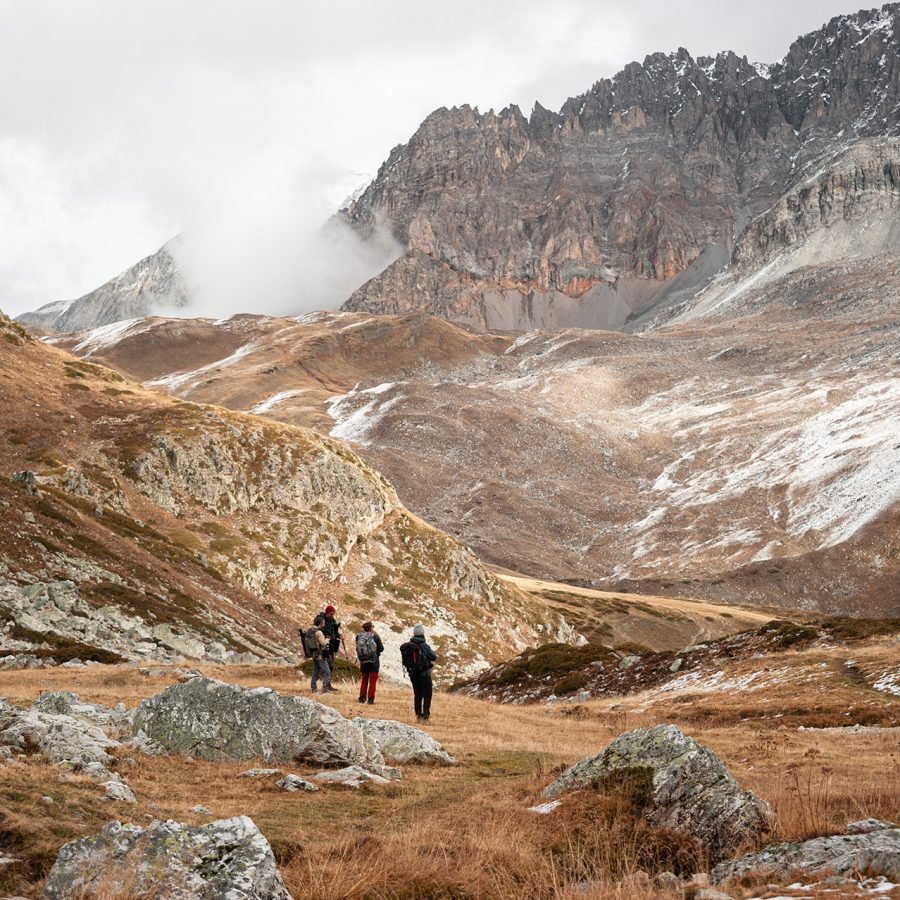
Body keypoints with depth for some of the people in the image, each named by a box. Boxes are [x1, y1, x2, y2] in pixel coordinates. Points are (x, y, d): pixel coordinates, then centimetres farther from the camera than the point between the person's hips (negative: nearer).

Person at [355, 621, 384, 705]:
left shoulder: (359, 636, -6)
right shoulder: (375, 636, -13)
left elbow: (357, 649, 2)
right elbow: (381, 648, -6)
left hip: (363, 661, 3)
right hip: (374, 661, -3)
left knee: (364, 680, 18)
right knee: (373, 680, 4)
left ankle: (362, 697, 18)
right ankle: (370, 698, -1)